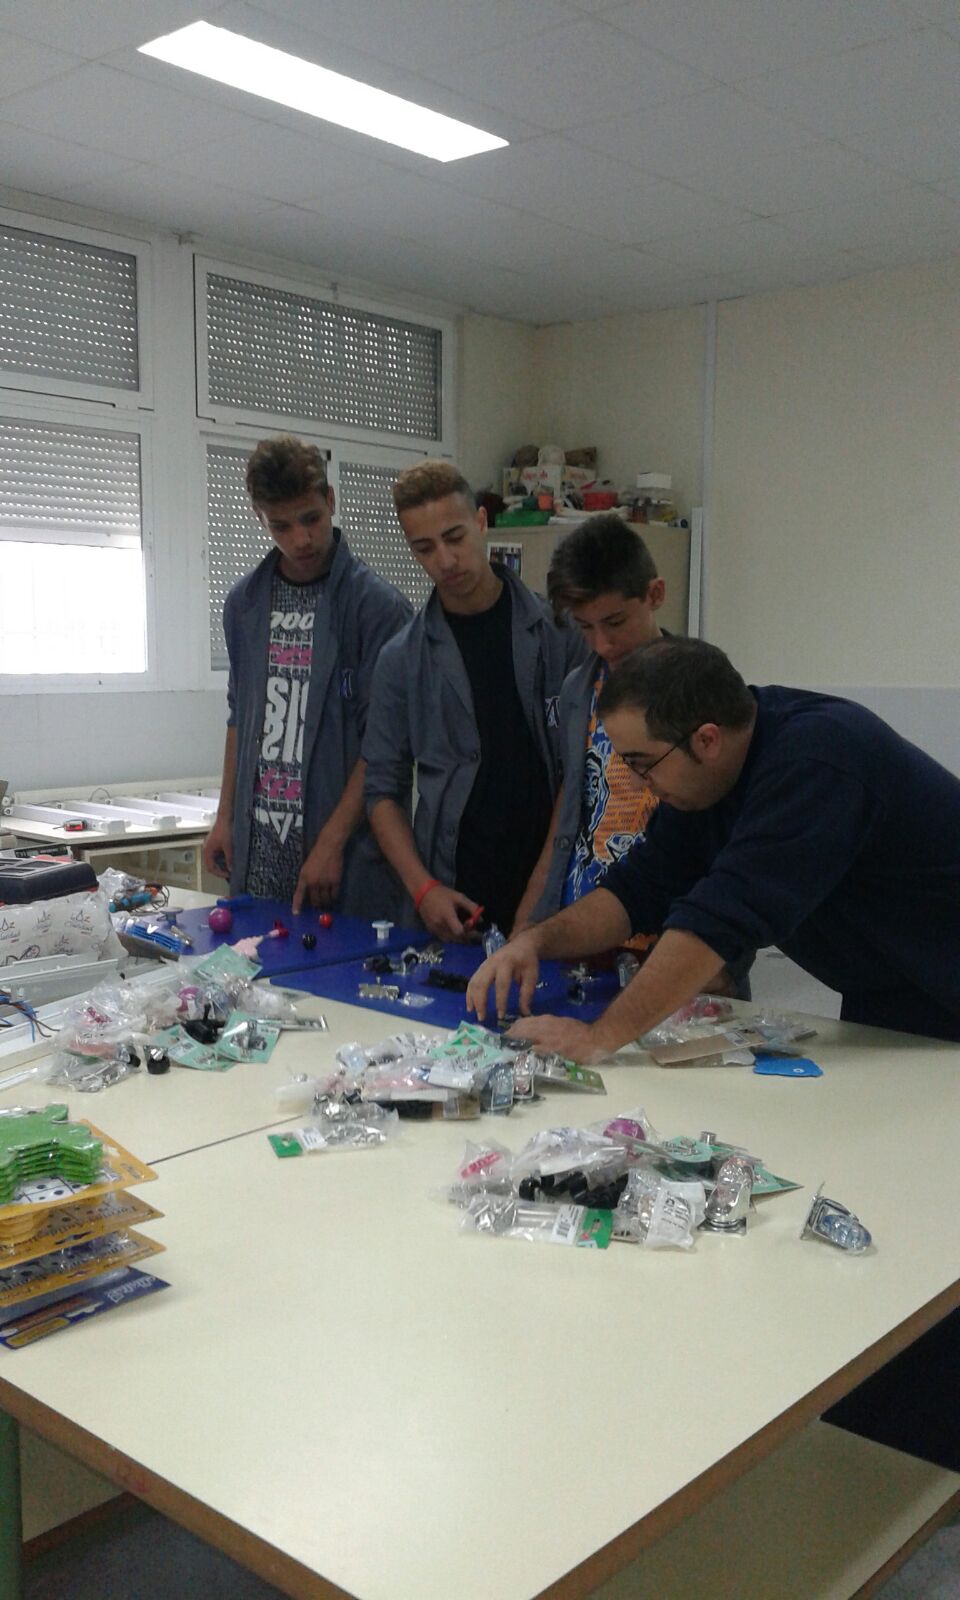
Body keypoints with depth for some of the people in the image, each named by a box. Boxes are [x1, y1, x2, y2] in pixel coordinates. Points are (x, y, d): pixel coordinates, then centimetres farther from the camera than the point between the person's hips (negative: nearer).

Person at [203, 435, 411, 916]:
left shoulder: (377, 605, -8)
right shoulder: (245, 602, 10)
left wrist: (333, 841, -15)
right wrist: (225, 817, 13)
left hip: (346, 857, -5)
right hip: (256, 851, 5)